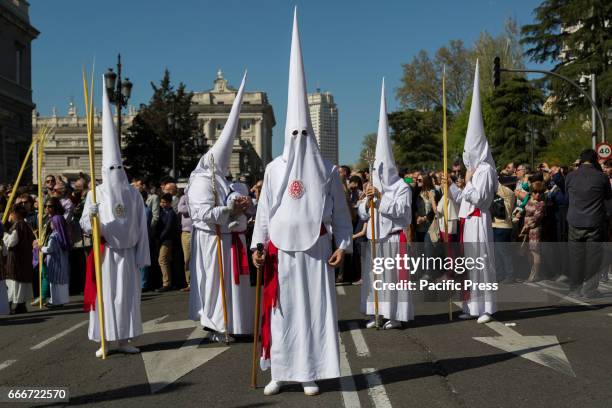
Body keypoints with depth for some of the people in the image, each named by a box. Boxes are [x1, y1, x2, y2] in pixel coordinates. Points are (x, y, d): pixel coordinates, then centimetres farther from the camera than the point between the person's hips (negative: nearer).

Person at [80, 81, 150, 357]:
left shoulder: (134, 194, 4)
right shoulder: (96, 192, -2)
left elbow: (141, 227, 5)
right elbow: (84, 222, -6)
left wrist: (142, 257, 2)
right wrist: (92, 222, -30)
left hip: (127, 252, 2)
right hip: (104, 252, -2)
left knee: (127, 294, 5)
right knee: (104, 293, 1)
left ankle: (123, 339, 14)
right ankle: (104, 342, 9)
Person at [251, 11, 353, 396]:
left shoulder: (328, 171, 3)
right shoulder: (274, 169, 4)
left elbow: (341, 212, 4)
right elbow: (264, 210, 5)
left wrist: (342, 245, -4)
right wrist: (259, 244, -2)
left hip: (316, 251, 0)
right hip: (282, 251, 1)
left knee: (315, 307, 3)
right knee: (281, 310, 3)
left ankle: (310, 373, 12)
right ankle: (280, 372, 13)